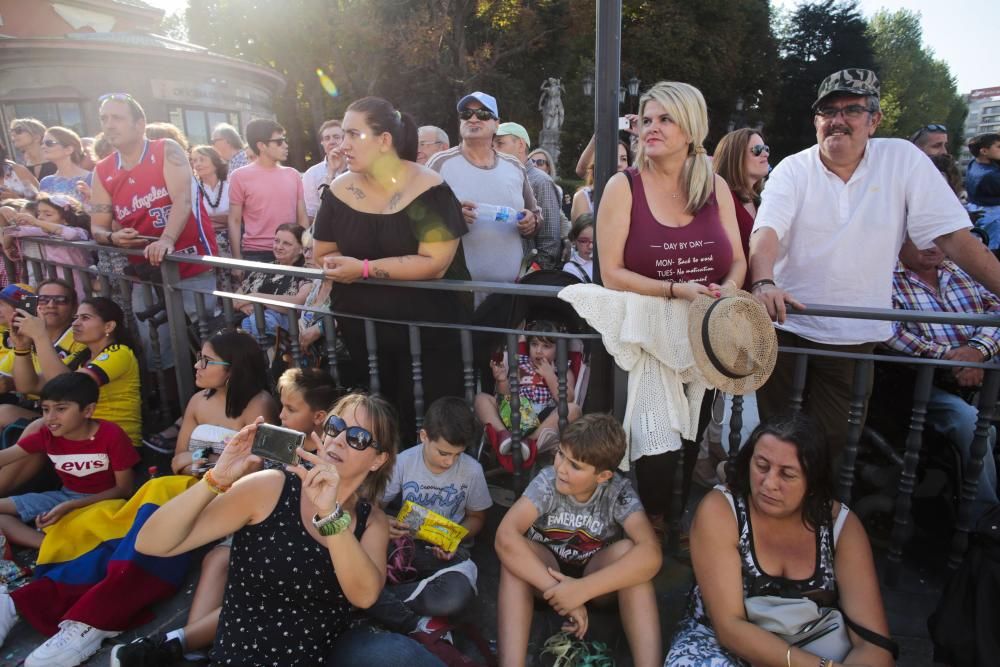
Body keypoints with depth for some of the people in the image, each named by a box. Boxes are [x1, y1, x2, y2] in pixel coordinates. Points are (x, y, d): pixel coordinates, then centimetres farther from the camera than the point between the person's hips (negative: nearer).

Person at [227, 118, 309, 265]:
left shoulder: (293, 175, 8)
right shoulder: (240, 177, -2)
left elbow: (302, 218, 10)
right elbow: (235, 221, -1)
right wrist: (237, 259, -6)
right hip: (255, 254, -3)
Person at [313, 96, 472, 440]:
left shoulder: (428, 190, -15)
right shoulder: (339, 190, 0)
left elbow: (434, 263, -22)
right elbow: (322, 255, 8)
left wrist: (364, 269, -21)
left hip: (427, 332, -4)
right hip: (361, 331, 5)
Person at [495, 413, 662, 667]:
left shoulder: (618, 492, -21)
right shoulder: (547, 481, -22)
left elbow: (650, 554, -37)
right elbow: (506, 536, -36)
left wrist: (582, 589, -44)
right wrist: (557, 591, -41)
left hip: (596, 576, 0)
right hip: (545, 573, 0)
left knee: (628, 551, -32)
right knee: (515, 552, -33)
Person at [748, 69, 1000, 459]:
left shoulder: (902, 159, 0)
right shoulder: (792, 170, -2)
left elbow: (952, 235, -2)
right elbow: (766, 232, -17)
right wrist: (764, 283, -37)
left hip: (855, 338, 1)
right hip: (785, 328, 0)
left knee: (832, 443, 7)